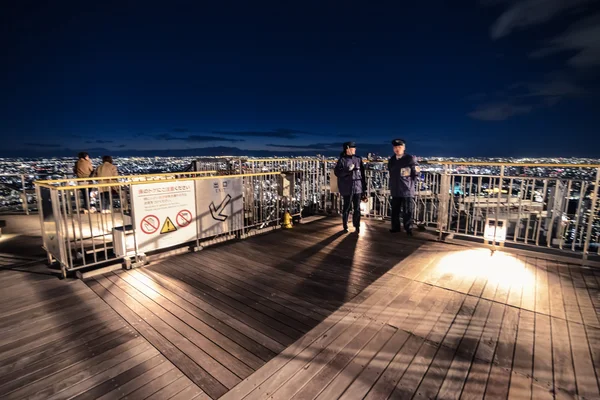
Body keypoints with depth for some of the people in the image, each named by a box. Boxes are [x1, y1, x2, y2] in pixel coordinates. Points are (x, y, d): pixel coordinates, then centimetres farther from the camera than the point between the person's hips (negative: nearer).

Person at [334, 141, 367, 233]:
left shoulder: (358, 159, 8)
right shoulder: (342, 160, -2)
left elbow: (362, 174, 10)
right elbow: (337, 172, -7)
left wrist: (364, 188, 8)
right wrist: (347, 170, -22)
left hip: (358, 187, 3)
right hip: (347, 188, -3)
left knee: (357, 208, 4)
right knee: (346, 208, 5)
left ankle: (357, 226, 18)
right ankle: (345, 226, 20)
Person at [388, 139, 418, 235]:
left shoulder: (410, 159, -4)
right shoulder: (391, 160, 12)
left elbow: (415, 174, -2)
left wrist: (412, 186, -3)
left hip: (407, 190, -5)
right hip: (395, 190, 5)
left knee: (407, 212, 1)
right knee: (395, 211, 11)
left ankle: (408, 229, 13)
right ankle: (395, 227, 24)